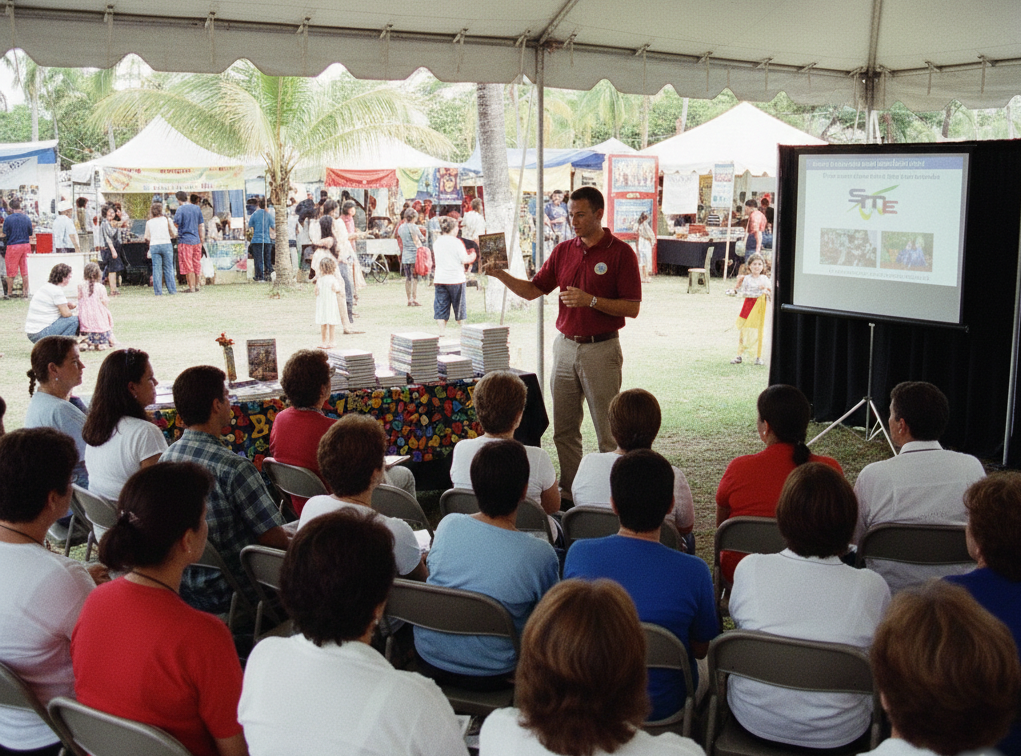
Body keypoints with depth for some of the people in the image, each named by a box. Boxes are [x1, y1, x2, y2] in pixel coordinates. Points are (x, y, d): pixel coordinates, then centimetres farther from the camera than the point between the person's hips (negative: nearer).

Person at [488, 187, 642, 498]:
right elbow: (532, 290, 11)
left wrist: (591, 300, -20)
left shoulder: (620, 253, -6)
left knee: (608, 430, 0)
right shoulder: (563, 251, 10)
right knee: (564, 429, 10)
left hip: (601, 350, -5)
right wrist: (500, 274, -5)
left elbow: (632, 308, -10)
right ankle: (569, 488, 22)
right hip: (565, 347, 6)